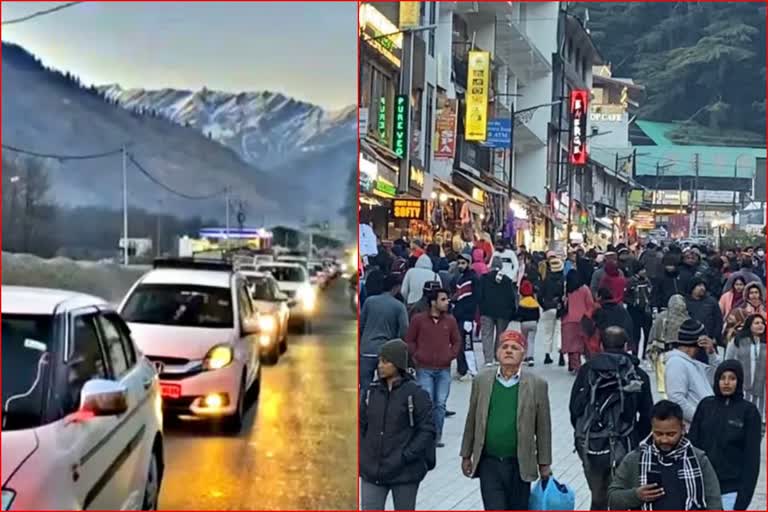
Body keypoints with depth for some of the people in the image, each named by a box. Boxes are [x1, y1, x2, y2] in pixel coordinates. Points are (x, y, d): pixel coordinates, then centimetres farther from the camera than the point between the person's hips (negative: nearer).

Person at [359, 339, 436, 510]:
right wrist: (363, 455, 1)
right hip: (372, 471, 4)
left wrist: (407, 456, -16)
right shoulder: (372, 392, 4)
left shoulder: (415, 393, -9)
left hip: (405, 472, -3)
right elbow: (361, 425, 11)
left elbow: (427, 429, -10)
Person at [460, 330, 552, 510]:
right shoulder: (482, 380, 0)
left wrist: (544, 464, 1)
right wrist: (466, 455, 9)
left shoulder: (537, 385, -4)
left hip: (520, 466, 0)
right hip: (489, 463, 0)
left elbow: (543, 428, 0)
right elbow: (472, 420, 7)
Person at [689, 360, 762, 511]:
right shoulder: (706, 405, 4)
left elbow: (751, 458, -5)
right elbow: (692, 443, 6)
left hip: (731, 489, -3)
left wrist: (743, 498, -10)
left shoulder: (749, 411, -4)